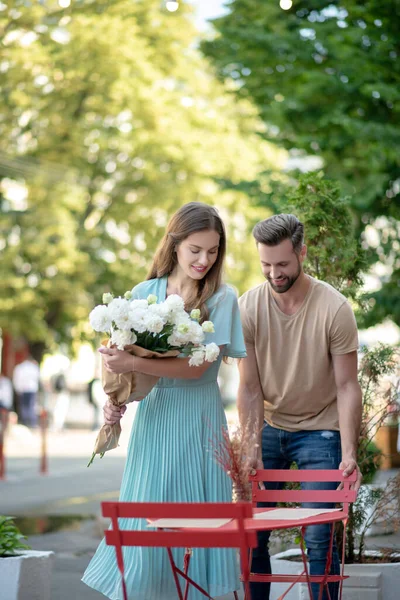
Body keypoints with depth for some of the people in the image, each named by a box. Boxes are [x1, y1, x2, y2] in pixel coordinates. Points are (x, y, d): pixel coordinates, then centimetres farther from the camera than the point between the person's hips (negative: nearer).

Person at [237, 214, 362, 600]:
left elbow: (347, 386, -13)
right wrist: (253, 453, -13)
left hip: (319, 430, -3)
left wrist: (349, 454, -21)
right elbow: (250, 387, -7)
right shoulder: (247, 308, -10)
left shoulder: (334, 308, -16)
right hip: (268, 426, 3)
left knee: (319, 538, -7)